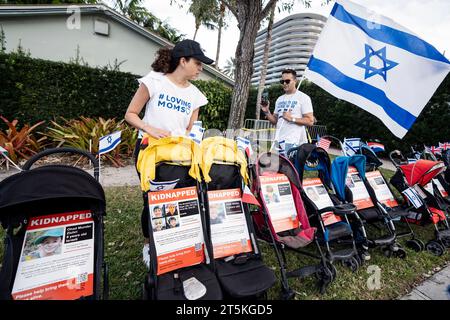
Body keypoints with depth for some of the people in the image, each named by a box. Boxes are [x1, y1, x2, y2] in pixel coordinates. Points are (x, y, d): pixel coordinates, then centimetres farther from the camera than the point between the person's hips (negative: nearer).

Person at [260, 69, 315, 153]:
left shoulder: (303, 97, 1)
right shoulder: (279, 99, 19)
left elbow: (310, 121, -6)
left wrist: (292, 119, -15)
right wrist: (267, 112, 4)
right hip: (278, 140, 6)